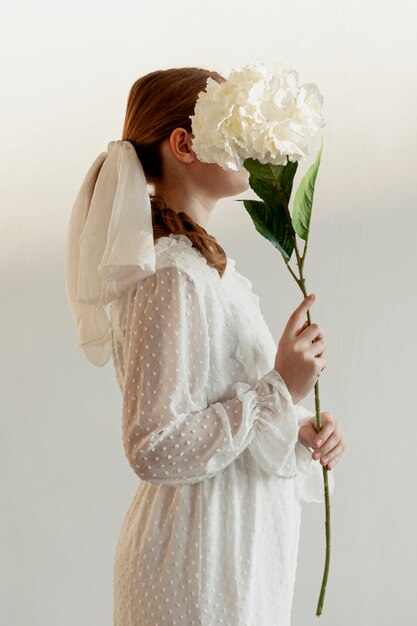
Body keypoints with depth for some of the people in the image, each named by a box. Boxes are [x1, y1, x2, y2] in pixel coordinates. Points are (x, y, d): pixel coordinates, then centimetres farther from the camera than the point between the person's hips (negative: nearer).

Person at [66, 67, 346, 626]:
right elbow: (155, 449, -25)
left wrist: (300, 430, -1)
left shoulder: (204, 262, 9)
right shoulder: (171, 277, -21)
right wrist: (281, 389, -21)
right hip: (200, 564, -9)